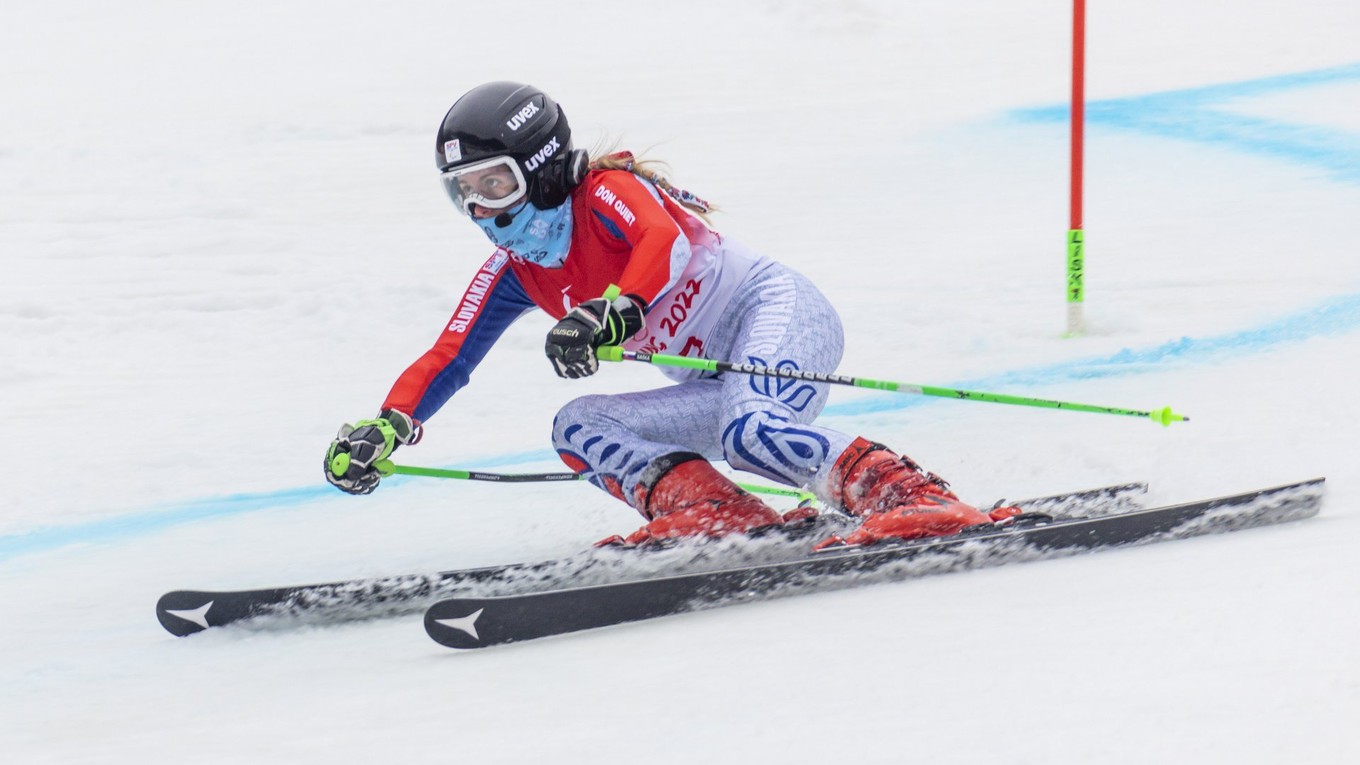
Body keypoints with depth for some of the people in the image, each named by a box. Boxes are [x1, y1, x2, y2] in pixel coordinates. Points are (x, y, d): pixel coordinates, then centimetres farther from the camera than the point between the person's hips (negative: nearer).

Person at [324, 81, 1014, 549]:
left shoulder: (607, 191, -12)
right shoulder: (512, 272, 10)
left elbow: (664, 242, -33)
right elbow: (447, 358, 6)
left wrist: (612, 314, -51)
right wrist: (384, 431, -11)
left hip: (777, 310, -9)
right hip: (718, 385, 9)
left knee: (751, 432, -37)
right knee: (579, 428, -9)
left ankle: (913, 498, -35)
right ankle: (718, 514, -26)